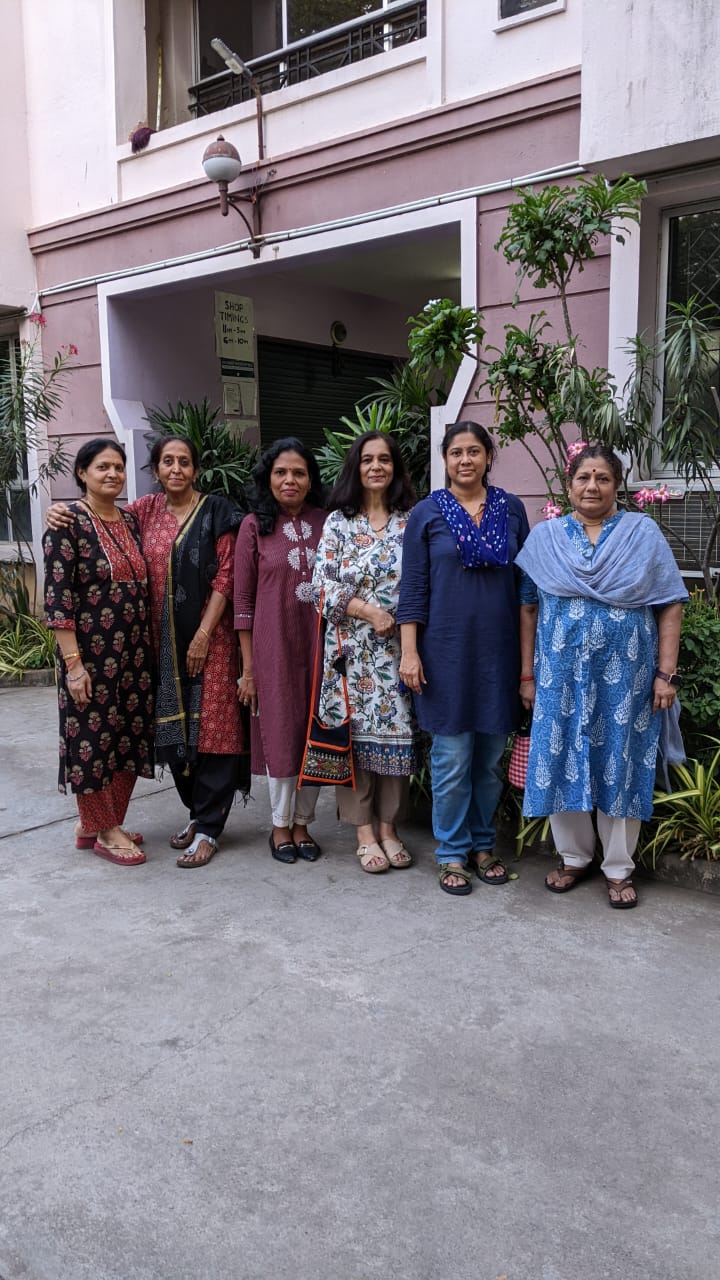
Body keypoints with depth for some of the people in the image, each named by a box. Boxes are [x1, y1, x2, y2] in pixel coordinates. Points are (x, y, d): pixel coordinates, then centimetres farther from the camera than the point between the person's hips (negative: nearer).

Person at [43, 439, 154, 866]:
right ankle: (103, 831, 17)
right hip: (91, 654, -7)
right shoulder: (69, 523, -10)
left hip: (134, 652, 7)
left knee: (130, 736, 11)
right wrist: (73, 662, -19)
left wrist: (148, 647, 12)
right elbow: (57, 597, -15)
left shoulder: (131, 521, 10)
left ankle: (107, 823, 26)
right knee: (93, 737, 3)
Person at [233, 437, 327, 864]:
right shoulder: (255, 525, -1)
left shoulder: (326, 523, 5)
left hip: (320, 644, 2)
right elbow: (243, 600, -1)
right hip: (274, 647, -2)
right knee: (281, 733, 6)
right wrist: (248, 668, -4)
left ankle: (302, 822, 25)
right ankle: (281, 825, 23)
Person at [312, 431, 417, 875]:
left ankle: (389, 827, 18)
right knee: (355, 734, 2)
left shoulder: (412, 521, 7)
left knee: (397, 731, 4)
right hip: (354, 648, -1)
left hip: (400, 647, 1)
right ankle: (365, 831, 13)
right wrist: (370, 611, -14)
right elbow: (325, 586, -3)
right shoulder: (338, 522, 3)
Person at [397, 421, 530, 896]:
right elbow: (413, 588, -1)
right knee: (453, 759, 1)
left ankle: (483, 844, 26)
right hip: (447, 649, -2)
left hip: (499, 650, 3)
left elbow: (525, 582, 10)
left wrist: (529, 651, 7)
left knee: (491, 756, 11)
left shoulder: (511, 509, 7)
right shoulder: (427, 513, 1)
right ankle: (453, 854, 16)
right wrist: (410, 652, -8)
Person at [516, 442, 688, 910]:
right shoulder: (544, 537, 5)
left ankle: (619, 869, 22)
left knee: (621, 765, 7)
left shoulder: (644, 533, 1)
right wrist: (528, 674, 3)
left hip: (625, 677, -1)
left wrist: (665, 673, -7)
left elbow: (670, 606, -1)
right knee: (563, 762, 8)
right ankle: (574, 857, 27)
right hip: (562, 676, 2)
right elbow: (529, 608, 6)